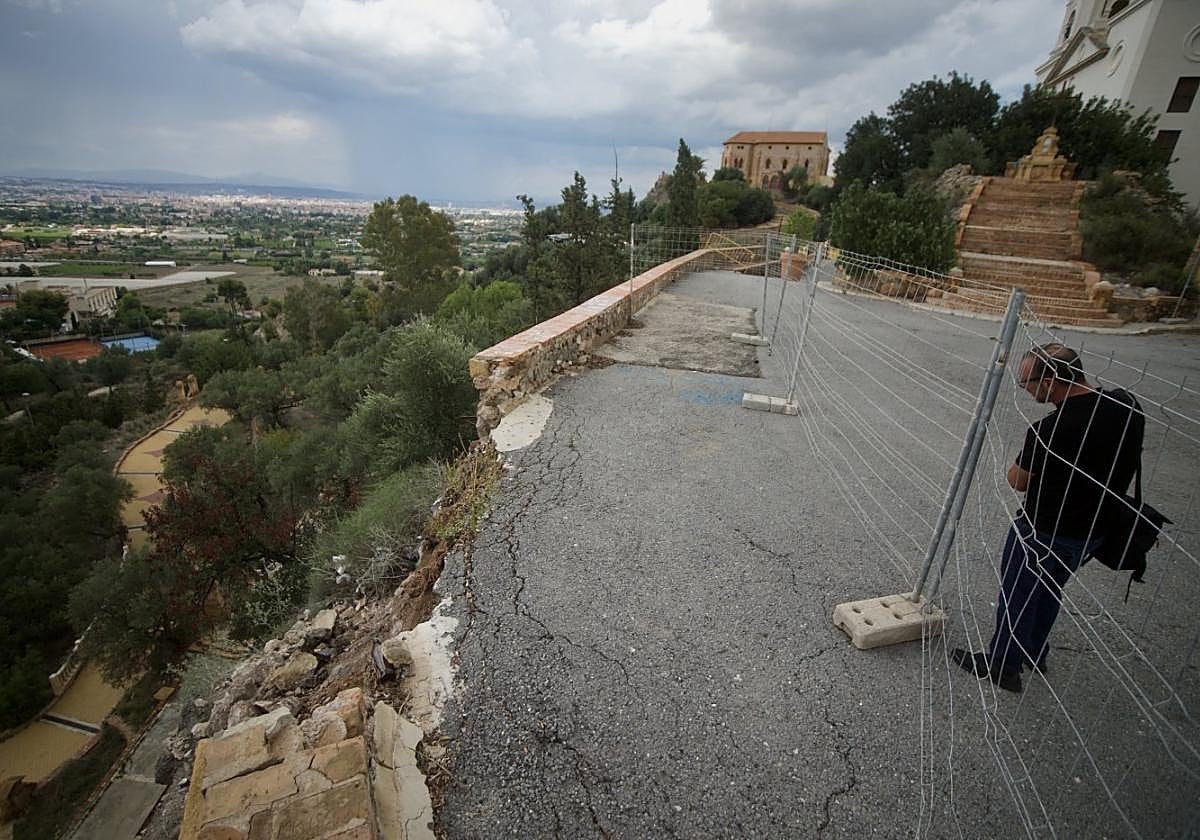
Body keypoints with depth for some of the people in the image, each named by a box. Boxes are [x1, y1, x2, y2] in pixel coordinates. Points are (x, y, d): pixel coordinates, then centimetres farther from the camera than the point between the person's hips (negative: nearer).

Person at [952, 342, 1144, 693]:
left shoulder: (1048, 431, -33)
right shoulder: (1128, 404, -11)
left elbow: (1018, 481, -16)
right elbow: (1127, 462, 7)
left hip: (1042, 532, -7)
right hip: (1094, 531, 7)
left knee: (1016, 598, 13)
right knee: (1050, 591, 27)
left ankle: (1002, 666, 31)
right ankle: (1034, 653, 46)